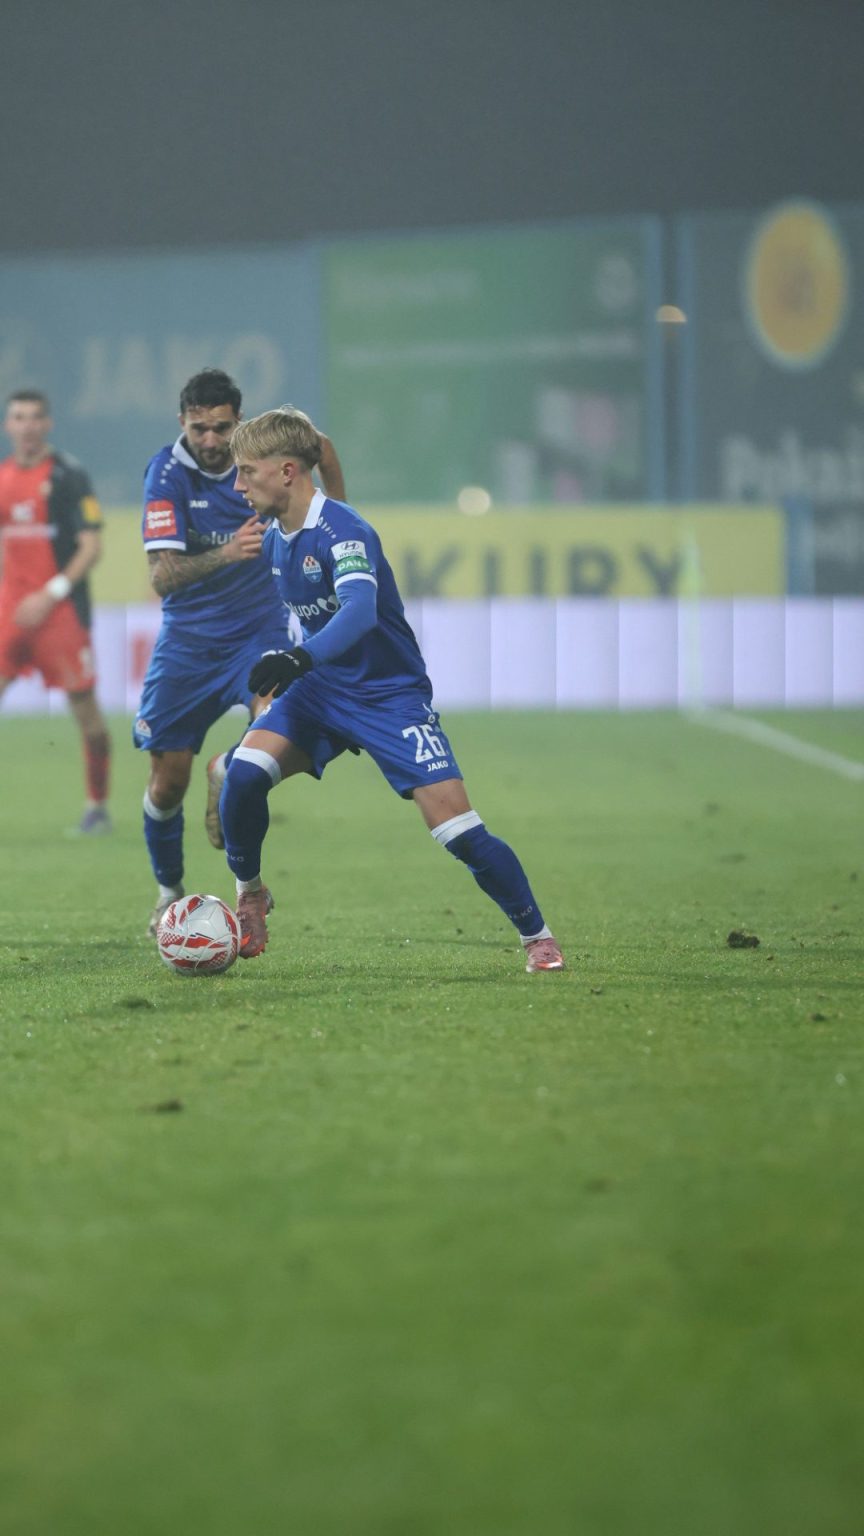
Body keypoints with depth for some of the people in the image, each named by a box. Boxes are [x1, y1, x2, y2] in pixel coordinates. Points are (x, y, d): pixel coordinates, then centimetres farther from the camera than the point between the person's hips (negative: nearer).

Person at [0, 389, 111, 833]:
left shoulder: (68, 475, -6)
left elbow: (91, 547, -9)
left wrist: (50, 596, -16)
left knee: (83, 704, 0)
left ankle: (97, 806, 10)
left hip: (61, 609, -5)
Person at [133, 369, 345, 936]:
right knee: (167, 783, 2)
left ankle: (229, 771, 2)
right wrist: (224, 555, -43)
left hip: (259, 632, 1)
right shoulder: (168, 473, -17)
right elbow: (162, 576, -27)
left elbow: (320, 443, 16)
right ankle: (169, 890, 29)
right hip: (188, 641, -1)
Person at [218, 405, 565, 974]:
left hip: (390, 693, -6)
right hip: (320, 691, 6)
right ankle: (250, 896, 1)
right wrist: (285, 674, 26)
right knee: (244, 771, -21)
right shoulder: (275, 539, 3)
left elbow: (359, 610, -41)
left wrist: (301, 659, -55)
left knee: (460, 831, -13)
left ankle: (537, 936, 5)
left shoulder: (342, 531, -22)